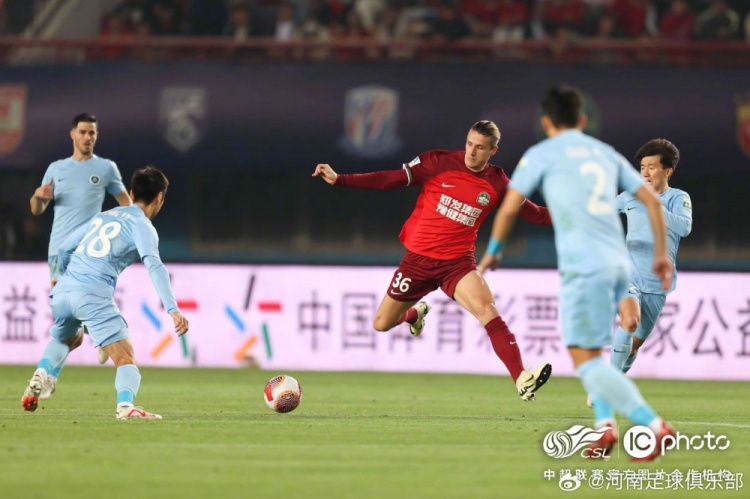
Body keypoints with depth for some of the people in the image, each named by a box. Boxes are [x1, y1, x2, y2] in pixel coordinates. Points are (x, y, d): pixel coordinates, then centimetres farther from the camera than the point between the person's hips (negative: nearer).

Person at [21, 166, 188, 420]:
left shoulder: (104, 216, 24)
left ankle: (41, 375, 11)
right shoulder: (142, 226, 4)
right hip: (94, 295, -7)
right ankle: (125, 406, -34)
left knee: (60, 339, 35)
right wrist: (173, 310, -21)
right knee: (125, 358, -9)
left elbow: (64, 249, 28)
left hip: (63, 289, 7)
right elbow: (154, 266, -13)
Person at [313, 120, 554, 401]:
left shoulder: (498, 184, -3)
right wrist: (339, 180, -11)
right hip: (418, 259, 1)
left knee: (487, 309, -29)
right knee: (381, 324, 10)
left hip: (457, 262, -1)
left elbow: (533, 213, 9)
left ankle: (522, 381, -34)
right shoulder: (440, 162, -8)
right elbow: (390, 180, -6)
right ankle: (414, 314, 48)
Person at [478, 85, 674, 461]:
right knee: (591, 353, 22)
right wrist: (661, 254, 23)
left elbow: (509, 207, 5)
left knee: (586, 359, -8)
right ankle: (605, 423, 1)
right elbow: (651, 200, 16)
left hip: (584, 267, -6)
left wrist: (492, 252, 20)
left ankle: (654, 425, -21)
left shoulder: (542, 155, 6)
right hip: (618, 264, 6)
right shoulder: (605, 153, 20)